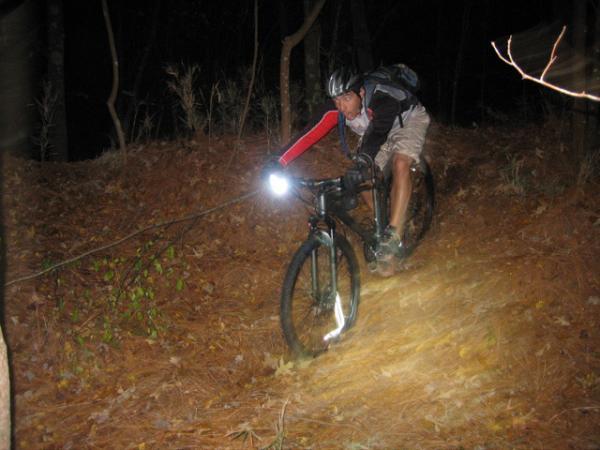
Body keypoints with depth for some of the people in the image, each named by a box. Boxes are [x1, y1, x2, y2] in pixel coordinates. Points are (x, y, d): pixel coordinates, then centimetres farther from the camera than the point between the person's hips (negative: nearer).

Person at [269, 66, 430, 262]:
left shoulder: (381, 101, -41)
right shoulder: (335, 107, -26)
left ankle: (394, 237, -32)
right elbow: (309, 134, -30)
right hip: (376, 129, 6)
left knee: (400, 163, -31)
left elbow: (376, 136, -55)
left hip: (409, 119, -6)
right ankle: (383, 224, 15)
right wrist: (277, 164, -37)